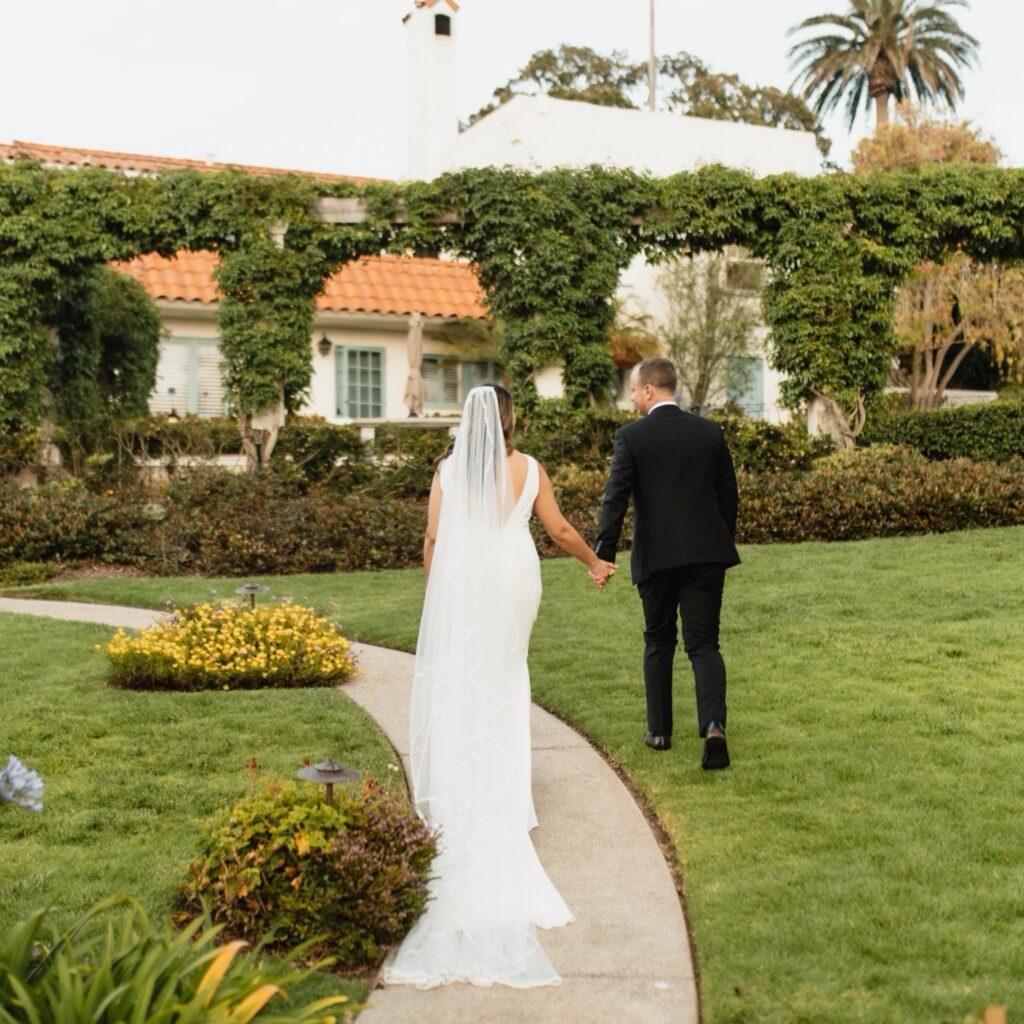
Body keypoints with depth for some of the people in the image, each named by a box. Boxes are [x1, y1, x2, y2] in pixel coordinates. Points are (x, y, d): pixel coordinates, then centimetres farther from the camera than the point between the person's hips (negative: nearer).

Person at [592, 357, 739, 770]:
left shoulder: (631, 436, -5)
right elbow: (729, 495, 10)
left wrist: (603, 554, -10)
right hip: (706, 553, 2)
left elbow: (615, 499, -11)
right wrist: (724, 548, 21)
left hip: (656, 556, -2)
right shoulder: (710, 431, 6)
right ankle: (714, 725, -16)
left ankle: (659, 730, 21)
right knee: (703, 644, 4)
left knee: (658, 643, 15)